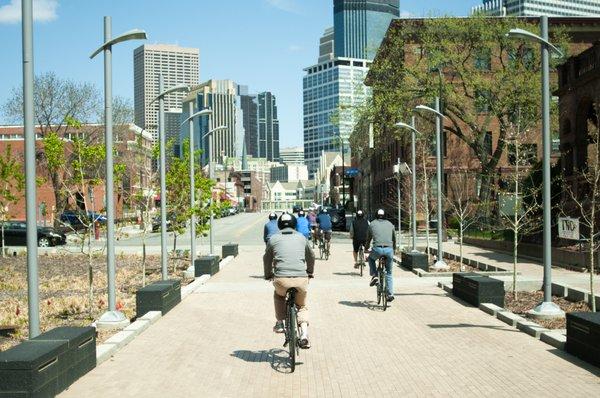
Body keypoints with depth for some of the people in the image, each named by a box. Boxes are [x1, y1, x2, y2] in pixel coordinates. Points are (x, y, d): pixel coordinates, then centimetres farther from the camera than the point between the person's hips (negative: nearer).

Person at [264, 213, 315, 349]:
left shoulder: (274, 239, 13)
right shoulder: (301, 238, 18)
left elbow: (267, 259, 23)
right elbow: (311, 257, 31)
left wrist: (268, 275, 40)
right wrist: (310, 272, 47)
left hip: (281, 279, -1)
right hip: (301, 278, 1)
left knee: (279, 295, 33)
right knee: (301, 306, 23)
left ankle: (279, 323, 26)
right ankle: (304, 335, 6)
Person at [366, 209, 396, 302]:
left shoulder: (372, 224, 16)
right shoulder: (390, 224, 20)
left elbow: (368, 239, 24)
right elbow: (394, 239, 28)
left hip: (377, 249, -2)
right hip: (389, 249, 2)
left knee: (371, 259, 33)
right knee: (389, 273, 16)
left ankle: (374, 276, 13)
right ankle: (390, 294, 9)